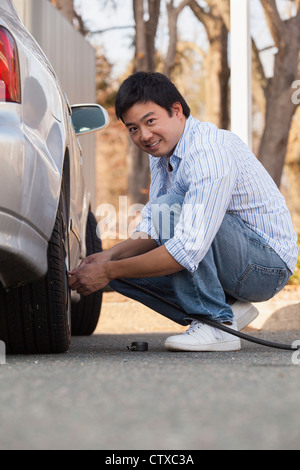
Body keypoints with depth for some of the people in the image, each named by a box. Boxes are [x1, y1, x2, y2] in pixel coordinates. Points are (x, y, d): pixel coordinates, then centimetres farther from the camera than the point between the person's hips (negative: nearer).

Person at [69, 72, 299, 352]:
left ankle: (217, 324, -19)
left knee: (171, 207, -29)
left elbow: (188, 251, -34)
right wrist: (111, 256, -10)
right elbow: (152, 232, 11)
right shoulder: (162, 152, 5)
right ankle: (228, 309, 4)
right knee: (122, 264, -1)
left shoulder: (209, 151, -26)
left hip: (269, 260, -9)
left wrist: (108, 272, -26)